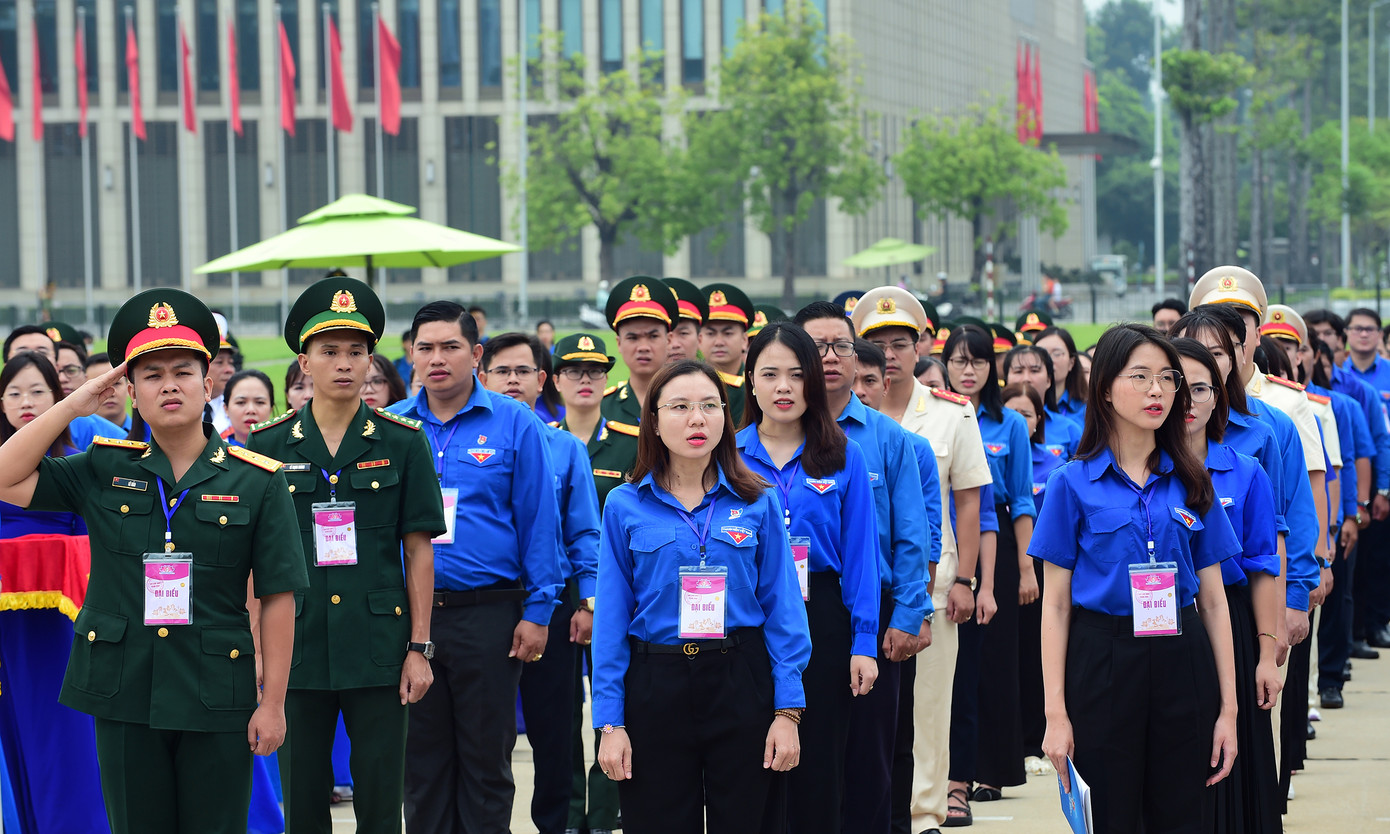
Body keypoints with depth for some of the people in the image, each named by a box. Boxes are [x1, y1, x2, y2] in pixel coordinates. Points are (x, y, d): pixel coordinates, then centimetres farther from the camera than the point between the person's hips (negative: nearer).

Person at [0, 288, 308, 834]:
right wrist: (72, 406, -3)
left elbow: (276, 599, -2)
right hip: (123, 696, 2)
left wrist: (273, 703, -5)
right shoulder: (103, 471, 5)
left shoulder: (257, 481, -1)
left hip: (216, 701, -2)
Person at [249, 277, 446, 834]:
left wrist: (419, 648, -1)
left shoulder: (402, 444, 2)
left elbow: (419, 551, 3)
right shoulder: (266, 447, 4)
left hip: (378, 651, -1)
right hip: (296, 649, 1)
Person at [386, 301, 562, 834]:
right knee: (422, 759, 10)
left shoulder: (515, 424, -1)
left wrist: (537, 610, -7)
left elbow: (538, 523, -2)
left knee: (487, 760, 5)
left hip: (487, 615, -3)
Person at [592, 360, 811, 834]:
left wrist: (787, 710, -6)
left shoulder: (758, 503, 2)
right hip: (655, 688, 0)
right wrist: (610, 721, -4)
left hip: (741, 685, 0)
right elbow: (611, 618, 1)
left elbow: (782, 608, 1)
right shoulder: (625, 506, 1)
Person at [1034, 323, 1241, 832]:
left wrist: (1228, 708, 3)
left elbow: (1212, 598, 8)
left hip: (1182, 662, 3)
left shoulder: (1192, 483, 7)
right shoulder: (1073, 483, -1)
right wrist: (1056, 713, -8)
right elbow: (1055, 604, -1)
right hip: (1102, 661, -2)